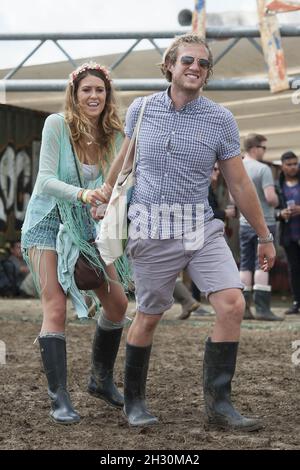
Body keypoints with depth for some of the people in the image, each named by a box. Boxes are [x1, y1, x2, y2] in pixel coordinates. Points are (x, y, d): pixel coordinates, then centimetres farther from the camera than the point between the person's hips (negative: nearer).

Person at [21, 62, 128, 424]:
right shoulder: (57, 125, -16)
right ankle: (59, 399, -13)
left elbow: (113, 183, -5)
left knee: (117, 303, 4)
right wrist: (81, 194, -38)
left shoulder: (113, 135, -4)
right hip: (48, 222, -5)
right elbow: (45, 180, -22)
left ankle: (101, 380, 25)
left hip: (86, 227, 5)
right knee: (55, 307, -15)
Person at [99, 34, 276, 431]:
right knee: (148, 317, 5)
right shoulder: (141, 109, 2)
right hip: (152, 229, -1)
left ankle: (218, 404, -5)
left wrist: (264, 236, 9)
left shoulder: (220, 120, 0)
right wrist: (103, 200, 27)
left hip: (202, 228, 1)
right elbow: (124, 159, 19)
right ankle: (134, 401, 24)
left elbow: (239, 183, 6)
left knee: (232, 304, -14)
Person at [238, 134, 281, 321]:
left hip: (244, 223, 6)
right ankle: (262, 307, -6)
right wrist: (275, 203, -1)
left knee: (245, 265, 9)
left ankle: (244, 307, 8)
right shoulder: (263, 169, -15)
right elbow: (270, 197, -21)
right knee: (262, 265, -4)